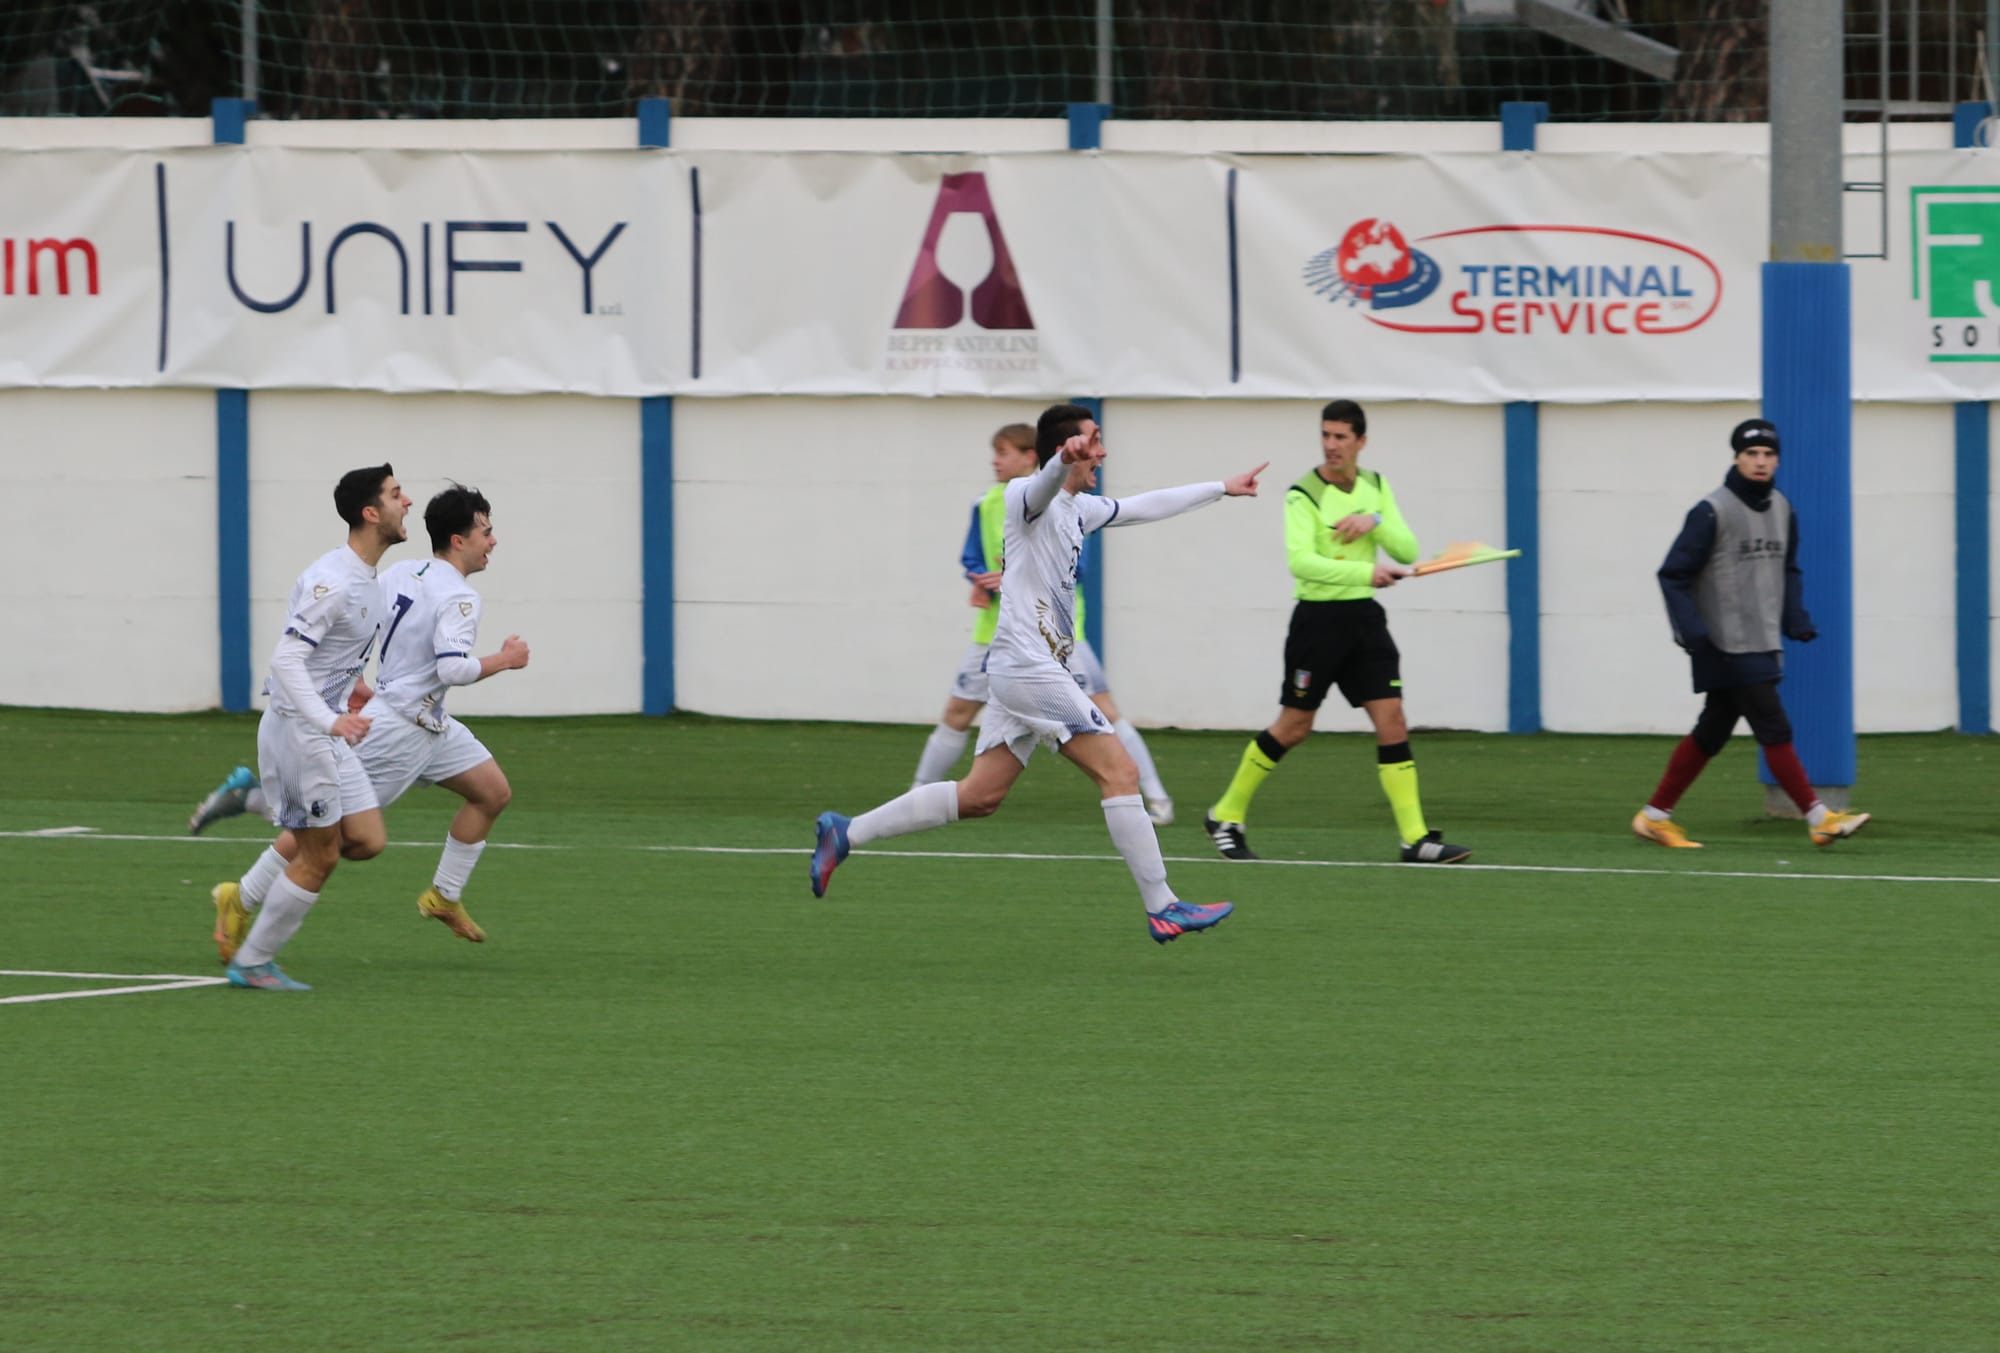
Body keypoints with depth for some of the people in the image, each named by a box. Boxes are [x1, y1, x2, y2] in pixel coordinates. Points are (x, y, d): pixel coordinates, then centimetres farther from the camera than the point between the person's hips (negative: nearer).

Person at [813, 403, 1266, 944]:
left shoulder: (1077, 509, 19)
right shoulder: (1027, 497, -10)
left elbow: (1144, 507, 34)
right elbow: (1044, 483, -36)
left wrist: (1220, 489, 42)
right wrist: (1066, 459, -59)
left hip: (1028, 671, 10)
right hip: (1029, 666, -10)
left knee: (980, 796, 8)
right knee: (1120, 773, -10)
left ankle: (844, 834, 12)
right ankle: (1162, 910, -9)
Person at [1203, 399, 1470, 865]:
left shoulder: (1376, 487, 8)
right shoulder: (1304, 495, -11)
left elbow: (1408, 551, 5)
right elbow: (1300, 560, -24)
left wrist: (1376, 522, -14)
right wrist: (1366, 572, -31)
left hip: (1364, 617, 5)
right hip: (1318, 618, -5)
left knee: (1392, 722, -4)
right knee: (1293, 728, 1)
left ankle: (1416, 838, -6)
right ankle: (1225, 816, 18)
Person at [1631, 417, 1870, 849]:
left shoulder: (1782, 510, 11)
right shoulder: (1712, 512, -12)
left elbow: (1789, 570, 22)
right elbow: (1674, 575, -11)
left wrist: (1796, 619, 7)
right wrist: (1691, 630, -20)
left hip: (1763, 645, 8)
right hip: (1727, 647, -8)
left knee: (1712, 733, 12)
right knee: (1775, 731, -10)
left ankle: (1655, 817, 20)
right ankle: (1819, 819, -10)